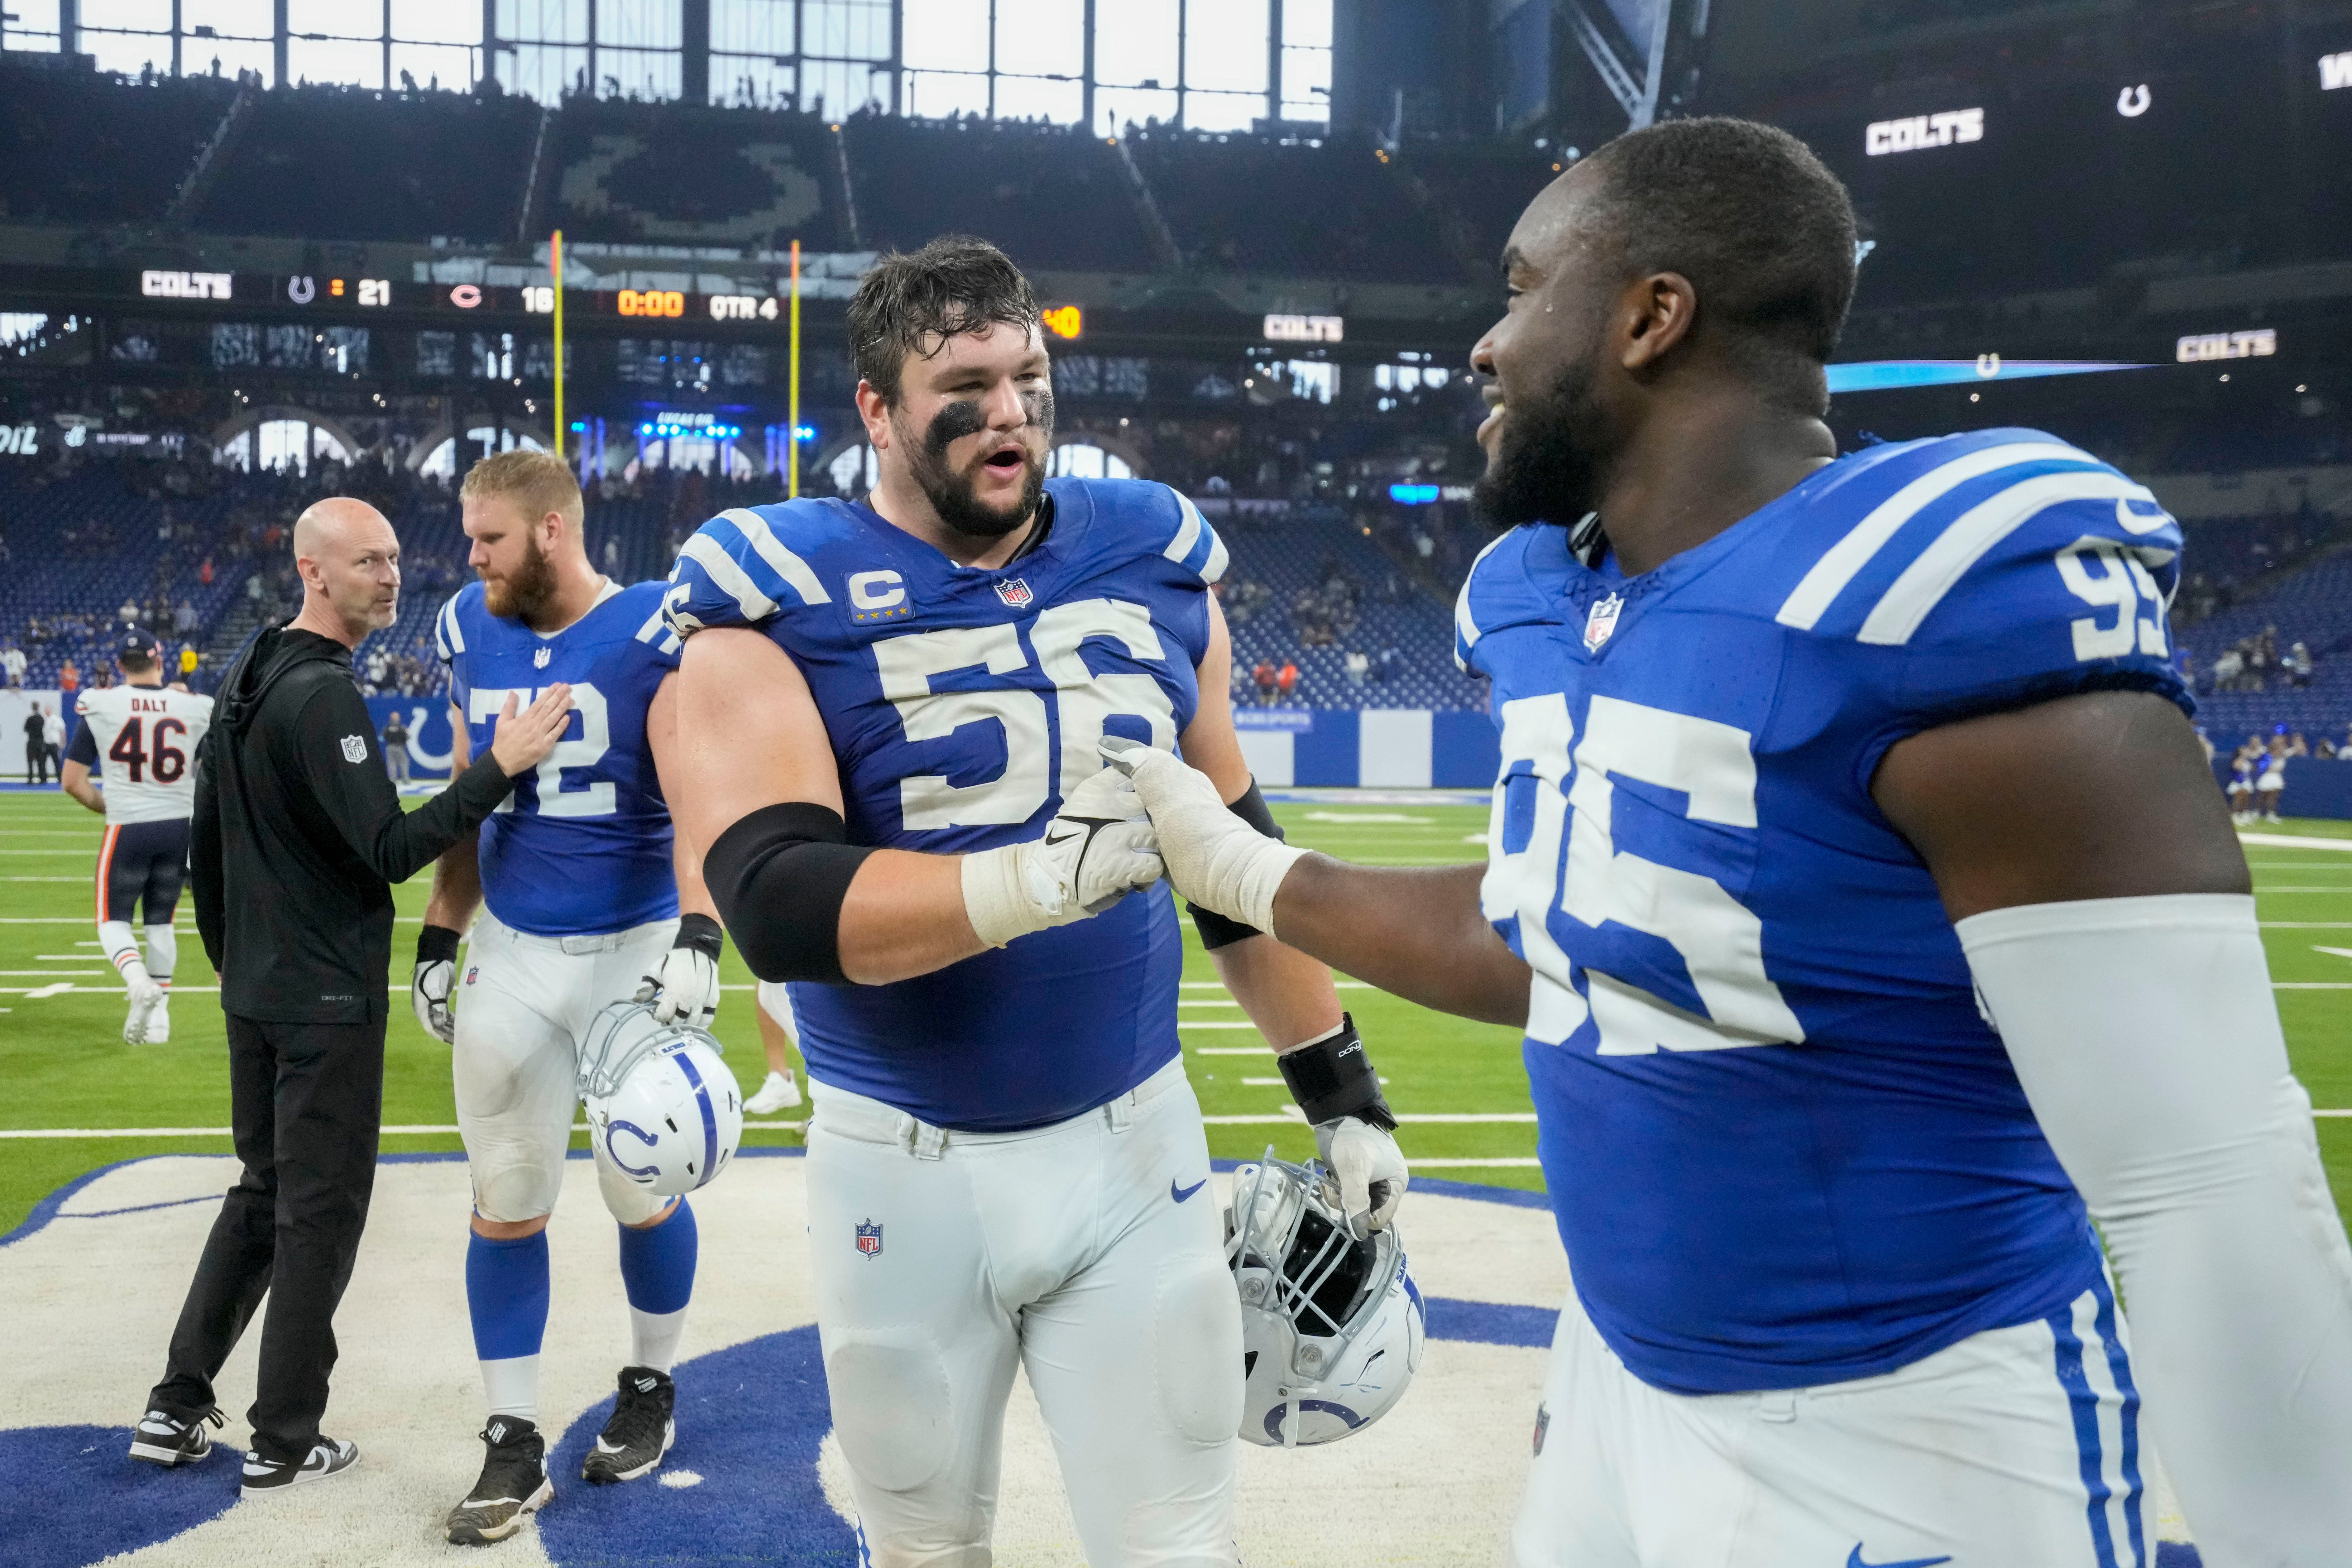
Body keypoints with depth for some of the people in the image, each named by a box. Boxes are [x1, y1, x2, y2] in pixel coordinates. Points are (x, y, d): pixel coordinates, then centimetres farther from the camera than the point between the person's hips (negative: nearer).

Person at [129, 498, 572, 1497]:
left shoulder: (243, 681, 11)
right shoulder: (323, 694, -19)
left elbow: (204, 846, 16)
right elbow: (391, 850, -23)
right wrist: (502, 766, -25)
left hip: (254, 994, 9)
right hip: (328, 1002, -9)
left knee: (262, 1192, 20)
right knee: (320, 1214, 2)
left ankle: (177, 1410, 23)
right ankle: (284, 1445, 12)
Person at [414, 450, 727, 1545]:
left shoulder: (653, 633, -13)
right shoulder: (469, 634, 4)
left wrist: (698, 939, -32)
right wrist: (438, 939, 13)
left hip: (635, 946, -4)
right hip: (513, 952, 4)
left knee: (642, 1193, 9)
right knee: (505, 1204, 5)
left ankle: (652, 1389, 33)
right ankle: (513, 1447, 16)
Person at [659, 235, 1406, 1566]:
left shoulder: (1154, 560, 3)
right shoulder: (783, 598, -9)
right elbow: (778, 909, -22)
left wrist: (1340, 1088, 12)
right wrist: (1036, 877, -35)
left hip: (1134, 1141, 2)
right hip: (904, 1164, -2)